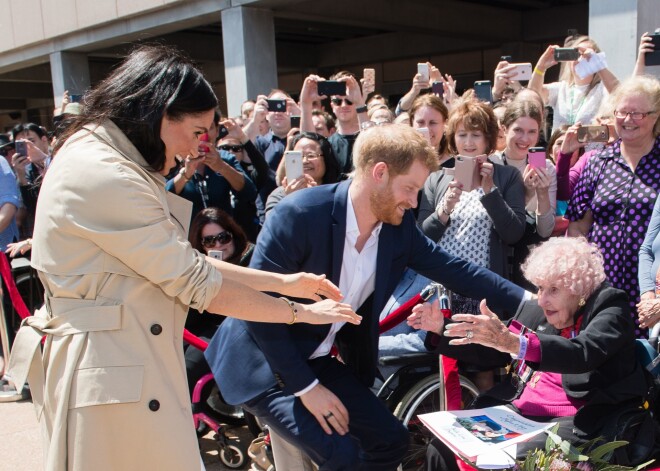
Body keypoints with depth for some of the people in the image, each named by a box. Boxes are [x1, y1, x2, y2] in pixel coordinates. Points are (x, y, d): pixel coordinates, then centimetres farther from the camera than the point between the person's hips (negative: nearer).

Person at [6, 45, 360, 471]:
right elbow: (196, 283, -19)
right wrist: (302, 313, -8)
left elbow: (182, 263, 9)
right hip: (109, 373, -10)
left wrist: (285, 282, 6)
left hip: (131, 364, 10)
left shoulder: (103, 160, 10)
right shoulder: (102, 176, -21)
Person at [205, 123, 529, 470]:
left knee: (391, 440, 8)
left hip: (317, 360, 7)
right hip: (263, 363, -7)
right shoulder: (299, 213, -26)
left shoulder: (399, 226, -7)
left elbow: (452, 269, 4)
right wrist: (306, 387, -21)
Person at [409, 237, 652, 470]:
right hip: (517, 411, 6)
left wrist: (513, 342, -40)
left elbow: (583, 353, -26)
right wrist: (441, 328, 7)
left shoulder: (610, 306, -5)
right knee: (443, 448, -11)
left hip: (573, 420, -6)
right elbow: (493, 350, 22)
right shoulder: (534, 309, 11)